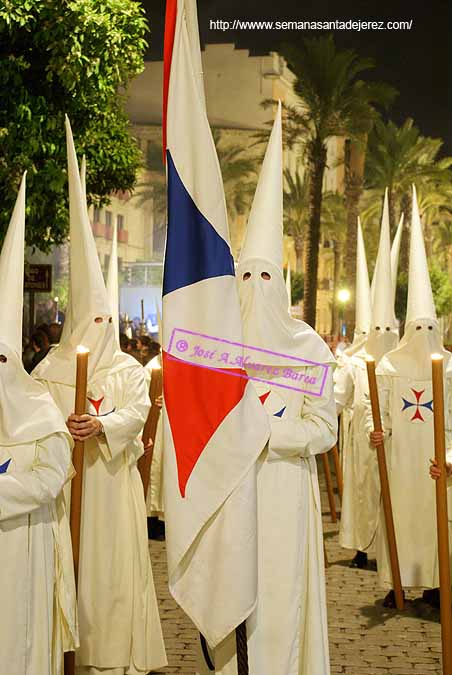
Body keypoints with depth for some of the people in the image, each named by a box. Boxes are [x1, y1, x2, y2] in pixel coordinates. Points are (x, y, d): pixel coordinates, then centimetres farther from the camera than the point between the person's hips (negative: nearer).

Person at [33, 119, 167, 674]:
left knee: (115, 557, 2)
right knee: (71, 555, -1)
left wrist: (102, 425, -26)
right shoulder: (51, 367, 6)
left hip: (112, 476, 0)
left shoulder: (128, 369, 6)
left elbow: (138, 412, -8)